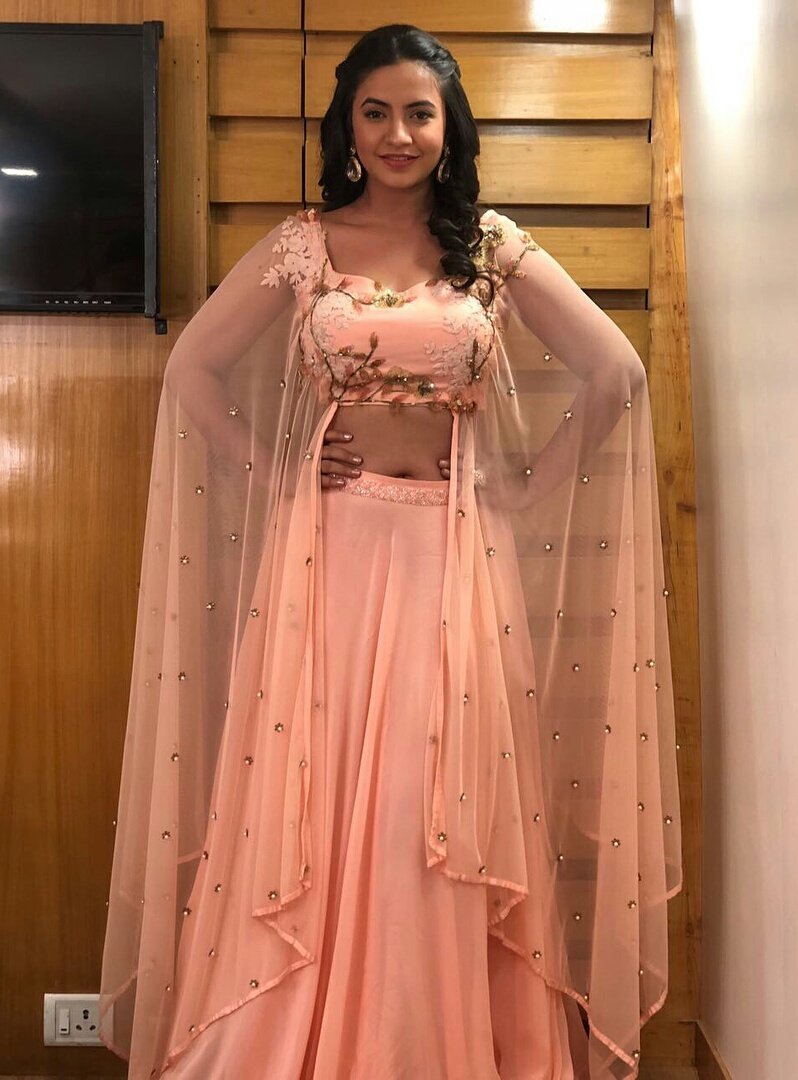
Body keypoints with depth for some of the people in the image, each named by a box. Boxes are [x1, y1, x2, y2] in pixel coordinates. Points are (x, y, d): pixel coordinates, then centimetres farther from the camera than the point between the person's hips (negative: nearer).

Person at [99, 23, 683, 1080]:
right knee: (313, 810, 4)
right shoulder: (300, 245, 6)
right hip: (328, 552, 0)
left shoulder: (492, 244, 6)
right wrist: (268, 467, 1)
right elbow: (192, 369, 9)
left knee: (437, 819, 3)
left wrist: (528, 485, 1)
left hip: (452, 556, 0)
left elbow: (614, 370, 4)